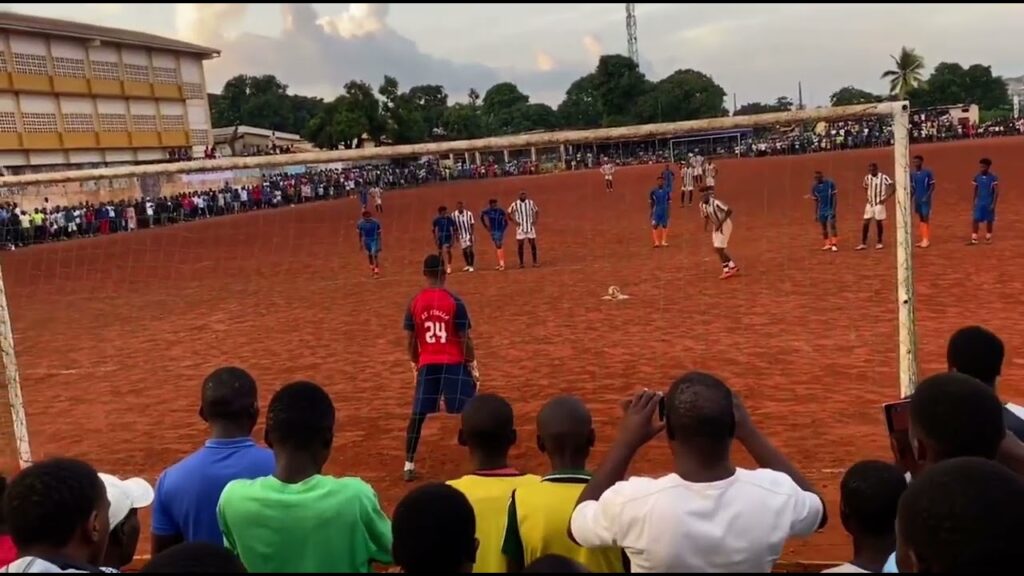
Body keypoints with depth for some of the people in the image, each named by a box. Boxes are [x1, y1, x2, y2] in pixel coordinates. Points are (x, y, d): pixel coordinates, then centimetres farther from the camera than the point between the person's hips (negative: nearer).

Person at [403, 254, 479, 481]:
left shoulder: (415, 302, 1)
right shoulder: (454, 302, -8)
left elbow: (410, 341, 5)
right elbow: (464, 339, -7)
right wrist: (472, 365, 6)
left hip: (427, 365, 3)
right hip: (454, 363, -3)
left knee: (418, 416, 14)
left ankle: (409, 466, 17)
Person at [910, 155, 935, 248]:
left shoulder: (927, 172, -10)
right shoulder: (912, 173, 6)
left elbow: (932, 186, -9)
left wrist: (927, 196, -19)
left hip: (925, 200, -6)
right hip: (917, 200, 6)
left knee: (926, 219, -6)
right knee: (921, 219, 10)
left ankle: (927, 240, -2)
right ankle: (923, 239, 15)